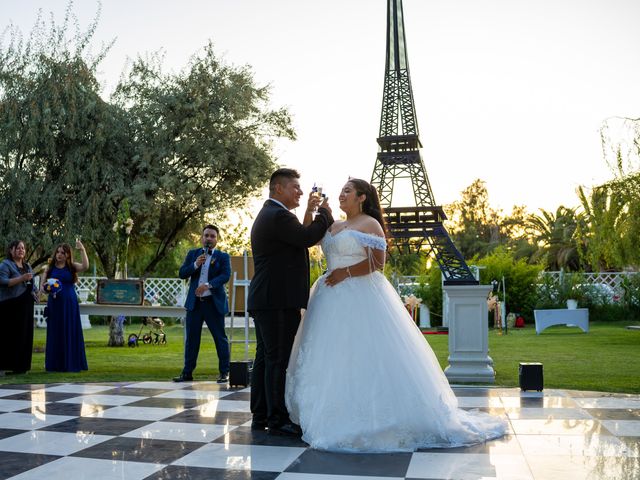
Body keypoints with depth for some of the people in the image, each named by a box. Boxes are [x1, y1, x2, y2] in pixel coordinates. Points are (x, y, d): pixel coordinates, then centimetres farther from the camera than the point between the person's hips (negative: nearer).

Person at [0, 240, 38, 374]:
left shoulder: (27, 266, 19)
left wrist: (34, 292, 10)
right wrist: (22, 278, -23)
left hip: (26, 305, 7)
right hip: (11, 306, -7)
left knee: (25, 334, 5)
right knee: (11, 335, -9)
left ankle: (21, 365, 10)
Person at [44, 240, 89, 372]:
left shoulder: (72, 266, 2)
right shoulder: (50, 267, 7)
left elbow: (85, 266, -18)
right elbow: (43, 285, 8)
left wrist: (82, 250, -22)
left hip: (69, 303, -1)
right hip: (54, 303, 1)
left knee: (70, 333, 1)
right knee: (55, 333, 4)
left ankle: (71, 363, 7)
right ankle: (55, 364, 11)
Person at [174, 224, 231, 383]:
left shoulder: (223, 256, 3)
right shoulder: (192, 254, 13)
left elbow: (225, 275, -12)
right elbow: (182, 274, 5)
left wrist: (208, 285, -26)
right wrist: (195, 265, -13)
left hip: (214, 302, -3)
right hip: (194, 302, 3)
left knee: (220, 338, 0)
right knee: (191, 338, 6)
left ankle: (224, 372, 7)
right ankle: (187, 372, 14)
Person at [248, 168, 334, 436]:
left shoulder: (267, 215, 22)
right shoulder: (278, 215, -12)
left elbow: (298, 239, 19)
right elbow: (308, 238, -15)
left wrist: (309, 213, 13)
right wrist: (325, 213, 0)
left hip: (264, 300, 11)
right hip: (279, 301, -11)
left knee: (265, 358, 12)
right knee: (279, 360, -7)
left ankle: (260, 416, 17)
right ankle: (278, 420, -3)